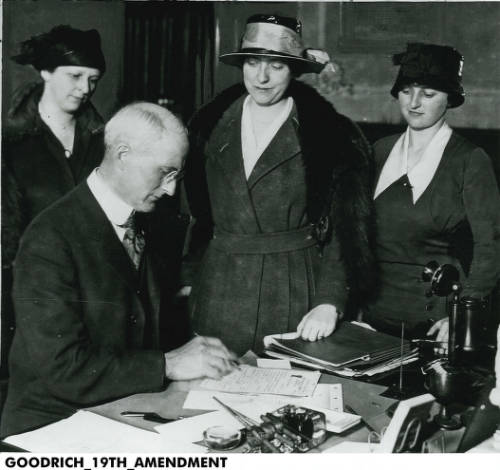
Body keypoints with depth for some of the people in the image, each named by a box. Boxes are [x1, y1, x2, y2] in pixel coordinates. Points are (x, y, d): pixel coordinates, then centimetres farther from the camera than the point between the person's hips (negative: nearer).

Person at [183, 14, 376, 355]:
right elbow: (194, 212, 10)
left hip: (294, 292, -3)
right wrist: (187, 281, 5)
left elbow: (345, 227, -8)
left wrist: (330, 302, -18)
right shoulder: (210, 125, 6)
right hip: (218, 290, 3)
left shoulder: (330, 134, -5)